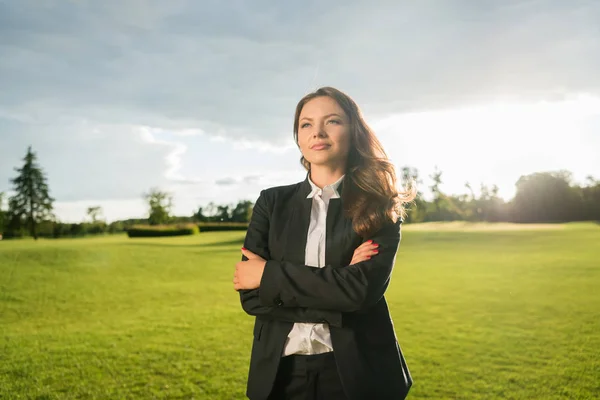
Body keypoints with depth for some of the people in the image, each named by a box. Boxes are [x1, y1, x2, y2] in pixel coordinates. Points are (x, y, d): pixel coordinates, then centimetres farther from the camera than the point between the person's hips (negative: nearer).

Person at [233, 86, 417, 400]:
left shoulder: (380, 208, -4)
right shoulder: (272, 202, 2)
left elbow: (364, 289, -19)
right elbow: (251, 296, -7)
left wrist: (270, 274, -14)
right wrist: (335, 284, -16)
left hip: (357, 371, -1)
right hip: (282, 371, 2)